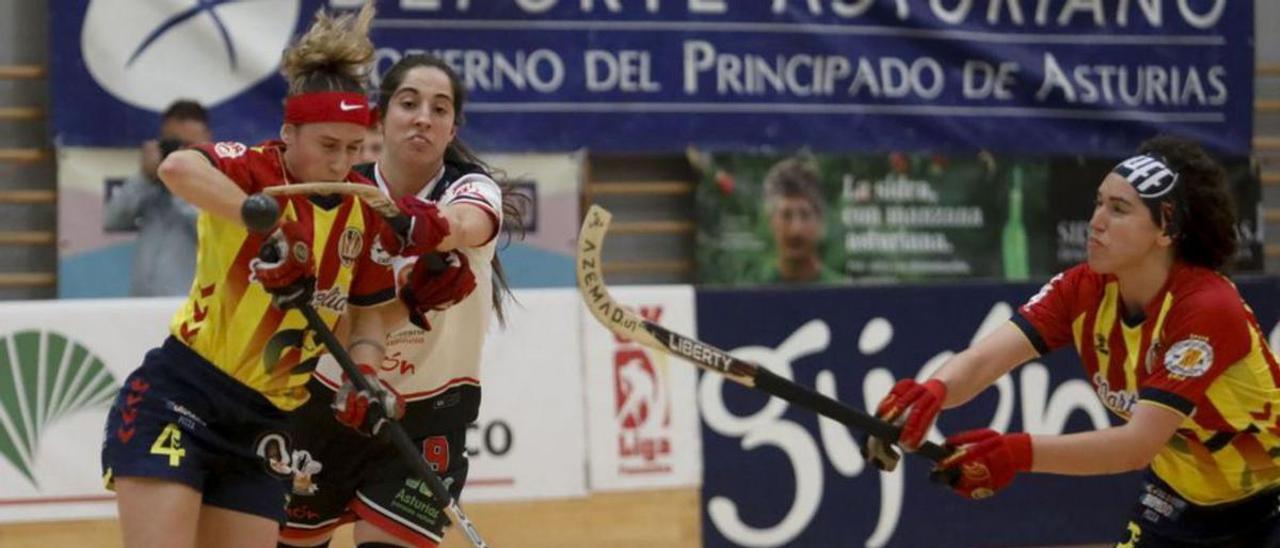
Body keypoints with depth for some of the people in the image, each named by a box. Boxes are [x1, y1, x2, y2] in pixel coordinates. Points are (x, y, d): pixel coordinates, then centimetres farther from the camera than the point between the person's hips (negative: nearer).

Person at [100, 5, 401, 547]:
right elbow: (178, 167, -36)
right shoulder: (256, 169, -13)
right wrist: (265, 223, -39)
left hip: (260, 425, 6)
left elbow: (368, 313, 16)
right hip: (175, 399, -6)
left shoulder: (365, 211, 4)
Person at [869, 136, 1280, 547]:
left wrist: (1021, 453, -52)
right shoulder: (1084, 291, -13)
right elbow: (984, 359, -26)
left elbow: (1139, 444, -37)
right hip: (1181, 501, 5)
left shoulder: (1208, 310, -30)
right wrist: (933, 391, -51)